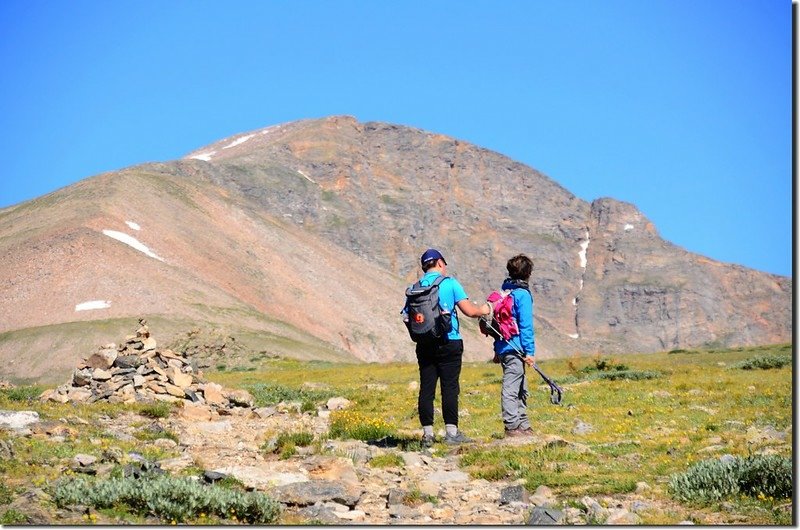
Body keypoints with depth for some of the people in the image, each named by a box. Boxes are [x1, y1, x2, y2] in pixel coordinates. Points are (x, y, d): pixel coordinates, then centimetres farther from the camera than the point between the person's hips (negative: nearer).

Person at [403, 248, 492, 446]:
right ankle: (451, 432, 1)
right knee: (450, 387, 0)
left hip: (424, 345, 4)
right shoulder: (450, 283, -4)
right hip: (449, 343, -4)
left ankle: (427, 433, 6)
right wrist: (483, 310, 12)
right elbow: (469, 311, -7)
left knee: (426, 389, 5)